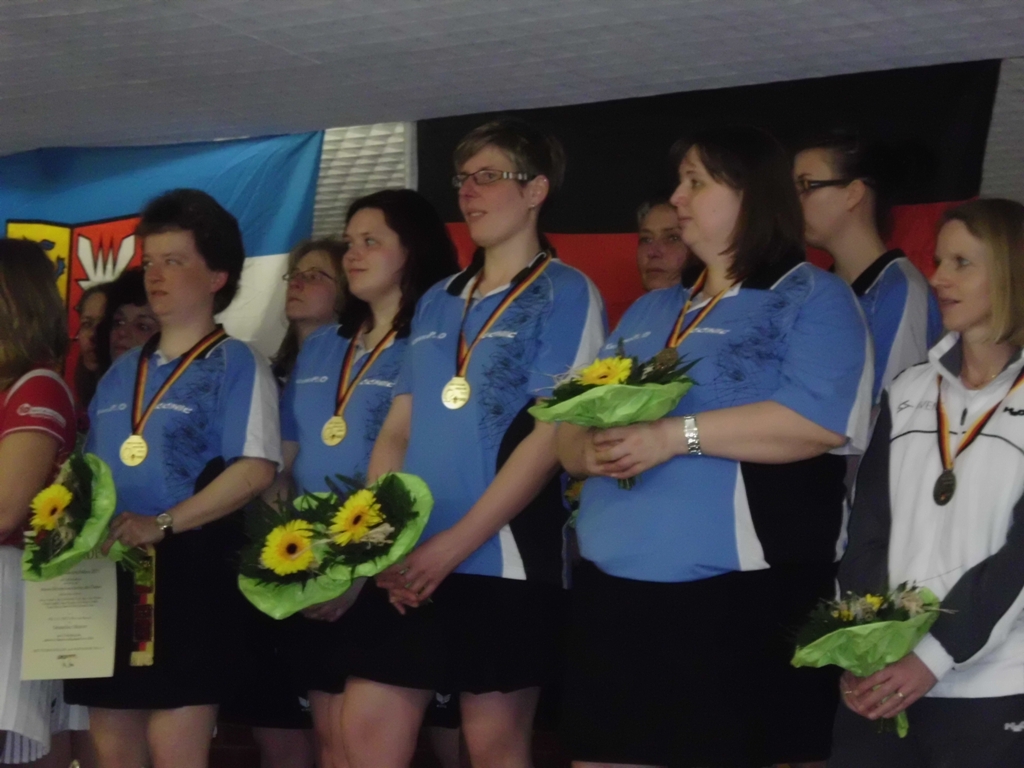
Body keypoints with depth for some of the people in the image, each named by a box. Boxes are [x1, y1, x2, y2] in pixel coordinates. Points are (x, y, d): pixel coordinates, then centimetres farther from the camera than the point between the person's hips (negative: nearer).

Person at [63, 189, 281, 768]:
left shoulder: (237, 365, -1)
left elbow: (257, 468, -13)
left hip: (187, 575, -6)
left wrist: (161, 524, -20)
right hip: (108, 575, 7)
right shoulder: (121, 373, 19)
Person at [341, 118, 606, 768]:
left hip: (502, 561, -6)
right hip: (411, 567, 6)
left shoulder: (565, 295, -3)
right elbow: (397, 431, 14)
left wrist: (454, 544, -15)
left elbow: (552, 435, -12)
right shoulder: (437, 302, 16)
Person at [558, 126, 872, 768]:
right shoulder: (648, 312, 22)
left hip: (743, 596, -7)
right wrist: (592, 450, -7)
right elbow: (570, 428, 18)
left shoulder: (812, 297, 1)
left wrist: (677, 436, -18)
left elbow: (822, 420, -16)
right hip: (613, 592, 7)